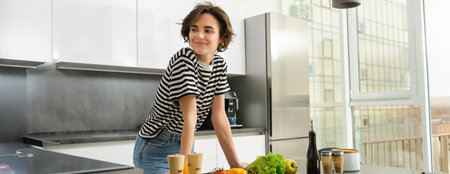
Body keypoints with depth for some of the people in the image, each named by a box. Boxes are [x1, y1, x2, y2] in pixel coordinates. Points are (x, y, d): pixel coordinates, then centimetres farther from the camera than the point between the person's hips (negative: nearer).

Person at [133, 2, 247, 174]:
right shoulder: (183, 60, -22)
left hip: (185, 143, 6)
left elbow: (219, 116, -4)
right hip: (157, 146, -6)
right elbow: (190, 116, -27)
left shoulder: (220, 65, -3)